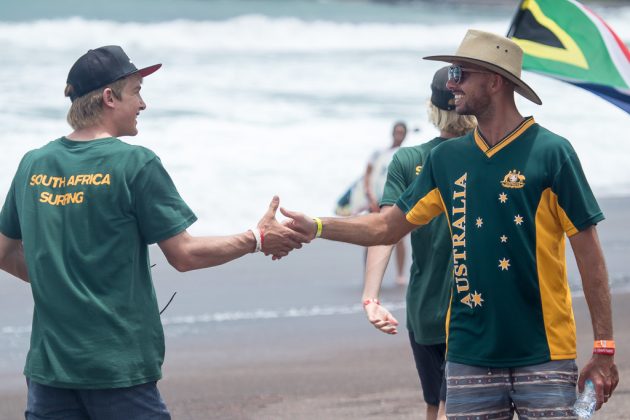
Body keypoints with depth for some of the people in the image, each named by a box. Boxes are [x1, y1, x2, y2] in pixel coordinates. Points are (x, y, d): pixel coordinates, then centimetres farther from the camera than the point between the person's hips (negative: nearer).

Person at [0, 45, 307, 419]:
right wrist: (258, 240, 5)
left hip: (47, 365, 5)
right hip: (118, 367, -5)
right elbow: (184, 254, -7)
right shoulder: (135, 164, -9)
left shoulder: (33, 164, 7)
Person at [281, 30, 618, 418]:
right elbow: (389, 226, 15)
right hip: (470, 354, 4)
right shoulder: (448, 159, 9)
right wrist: (316, 227, 2)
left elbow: (589, 252, -5)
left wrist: (604, 349, -8)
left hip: (543, 357, -4)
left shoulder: (550, 152, -6)